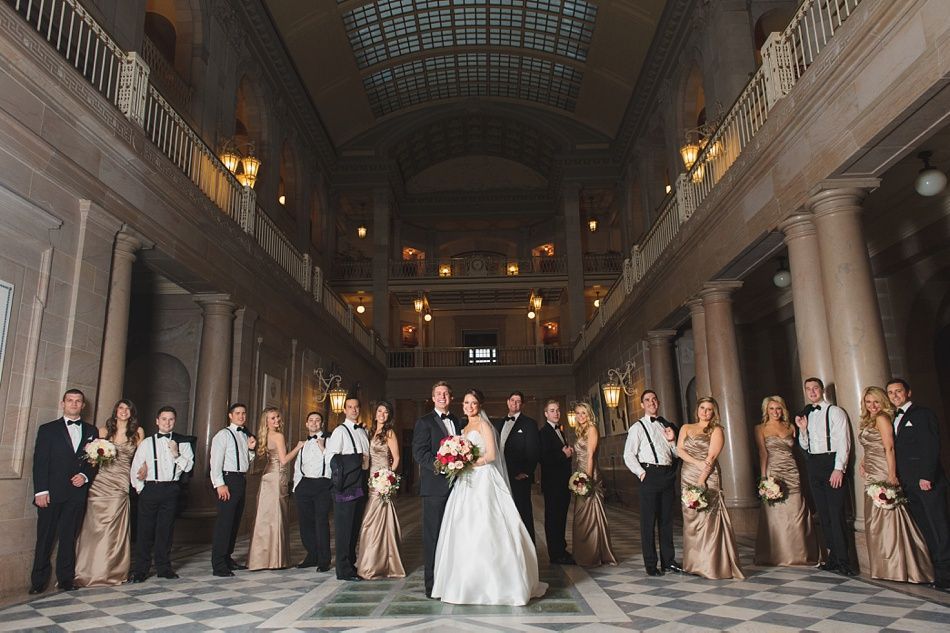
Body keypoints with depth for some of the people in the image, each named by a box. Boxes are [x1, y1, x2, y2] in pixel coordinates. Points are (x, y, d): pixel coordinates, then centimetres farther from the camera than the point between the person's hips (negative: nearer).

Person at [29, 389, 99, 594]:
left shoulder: (91, 431, 11)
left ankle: (66, 578, 13)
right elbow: (40, 462, -2)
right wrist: (41, 491, -10)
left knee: (69, 538, 7)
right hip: (52, 493, -2)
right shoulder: (48, 429, 4)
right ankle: (38, 581, 11)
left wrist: (85, 476, -7)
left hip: (77, 492, 2)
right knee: (45, 538, 2)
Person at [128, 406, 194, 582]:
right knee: (145, 529, 1)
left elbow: (188, 466, -2)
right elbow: (135, 468, 7)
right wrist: (140, 488, 2)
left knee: (166, 529, 7)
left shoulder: (182, 443, 6)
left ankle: (163, 567, 18)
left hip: (171, 489, 1)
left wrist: (176, 454, -15)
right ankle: (141, 570, 12)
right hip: (150, 488, 0)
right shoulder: (147, 443, 6)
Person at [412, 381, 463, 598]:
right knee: (433, 535, 0)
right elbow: (419, 452, -11)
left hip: (455, 486, 6)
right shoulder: (424, 422, -2)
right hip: (434, 486, -5)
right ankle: (432, 584, 8)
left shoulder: (457, 422, 16)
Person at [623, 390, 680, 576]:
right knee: (648, 521, -1)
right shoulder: (638, 427, 1)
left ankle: (668, 561, 23)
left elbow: (676, 453, 19)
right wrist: (641, 472, -11)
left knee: (667, 520, 13)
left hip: (668, 475, 5)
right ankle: (651, 564, 6)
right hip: (650, 475, -5)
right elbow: (628, 455, -3)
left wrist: (672, 440, 1)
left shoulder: (666, 425, 15)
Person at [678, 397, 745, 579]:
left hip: (708, 478, -4)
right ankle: (694, 564, 10)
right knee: (690, 519, 3)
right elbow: (679, 450, 4)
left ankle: (711, 565, -1)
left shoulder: (716, 431, 4)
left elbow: (712, 456, -6)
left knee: (708, 519, -7)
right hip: (688, 477, 4)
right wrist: (697, 463, -12)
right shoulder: (686, 428, 16)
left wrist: (701, 479, -15)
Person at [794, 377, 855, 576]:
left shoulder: (835, 412, -2)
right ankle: (833, 556, 15)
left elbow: (843, 442, -9)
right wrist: (802, 429, 1)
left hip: (831, 462, -6)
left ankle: (843, 561, -4)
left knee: (836, 513, -9)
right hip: (813, 464, 6)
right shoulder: (806, 415, 16)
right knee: (823, 514, 8)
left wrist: (839, 468, -18)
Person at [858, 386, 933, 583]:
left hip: (883, 475, -9)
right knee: (875, 519, 10)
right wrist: (862, 462, 10)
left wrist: (891, 475, -22)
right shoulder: (867, 421, 18)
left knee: (886, 516, -5)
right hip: (872, 476, 9)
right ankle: (886, 567, 18)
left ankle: (897, 568, 3)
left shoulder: (882, 418, -8)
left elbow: (889, 448, -16)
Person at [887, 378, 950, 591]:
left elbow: (932, 447, -11)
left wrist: (927, 476, -18)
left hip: (927, 480, -7)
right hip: (908, 483, 7)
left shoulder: (923, 414, -2)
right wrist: (896, 478, 7)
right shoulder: (895, 419, 18)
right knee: (925, 529, 7)